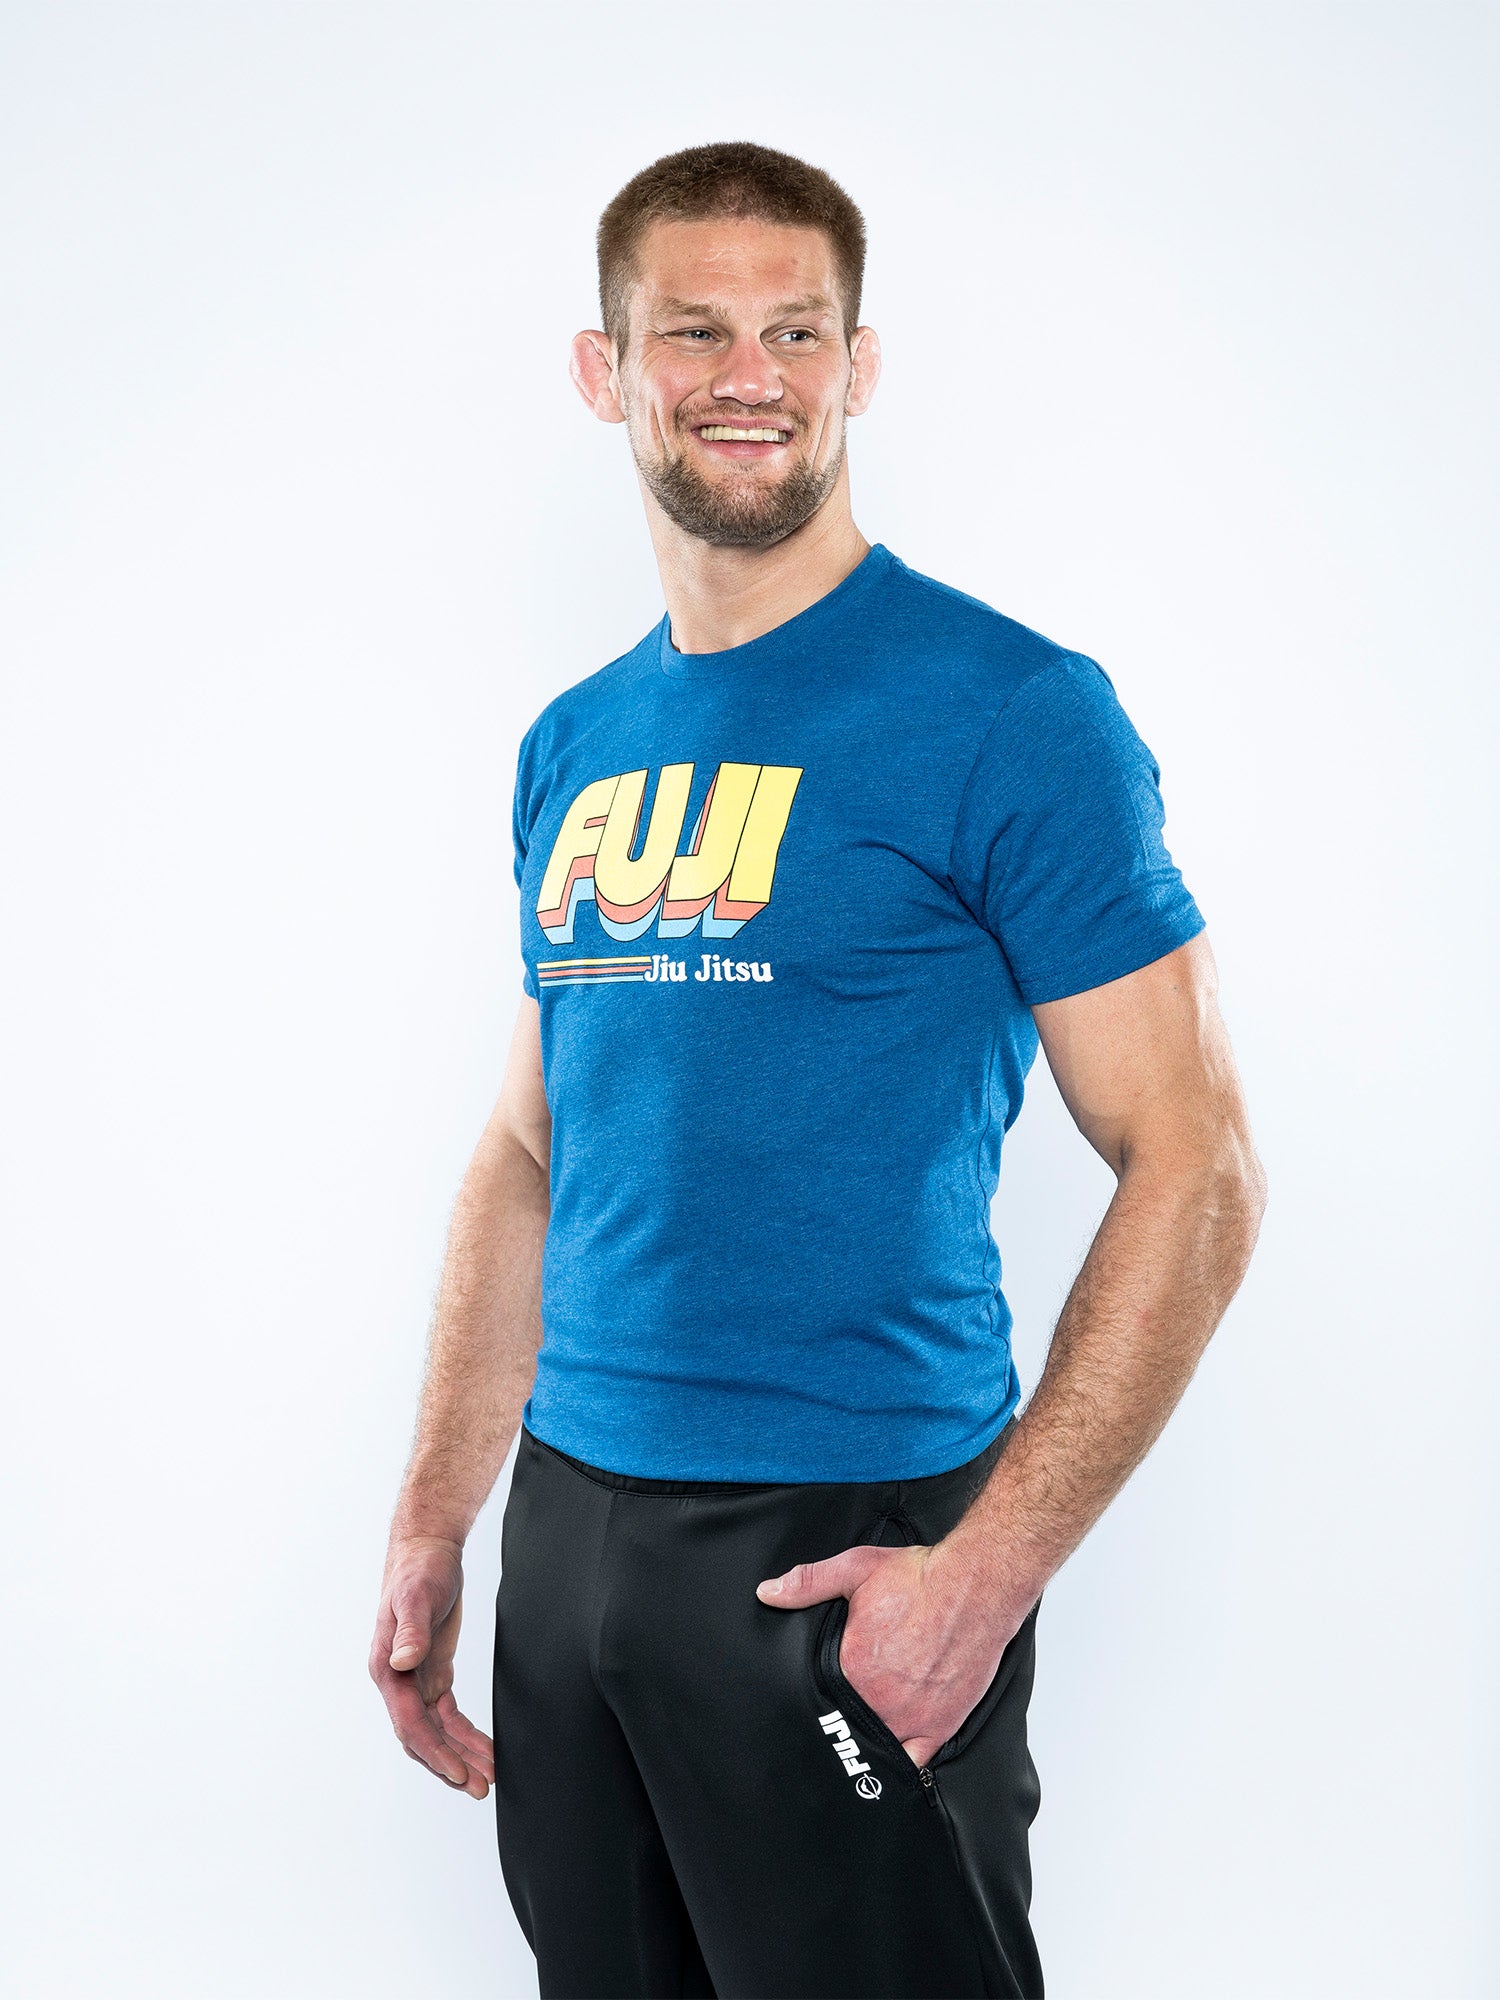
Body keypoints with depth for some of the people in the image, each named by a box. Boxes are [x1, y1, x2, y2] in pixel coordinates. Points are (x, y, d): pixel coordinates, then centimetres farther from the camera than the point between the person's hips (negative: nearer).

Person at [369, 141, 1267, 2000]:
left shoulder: (1011, 713, -11)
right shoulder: (573, 745, 8)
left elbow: (1194, 1169, -13)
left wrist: (993, 1564, -19)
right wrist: (434, 1516, 11)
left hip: (848, 1548, -6)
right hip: (569, 1516, 6)